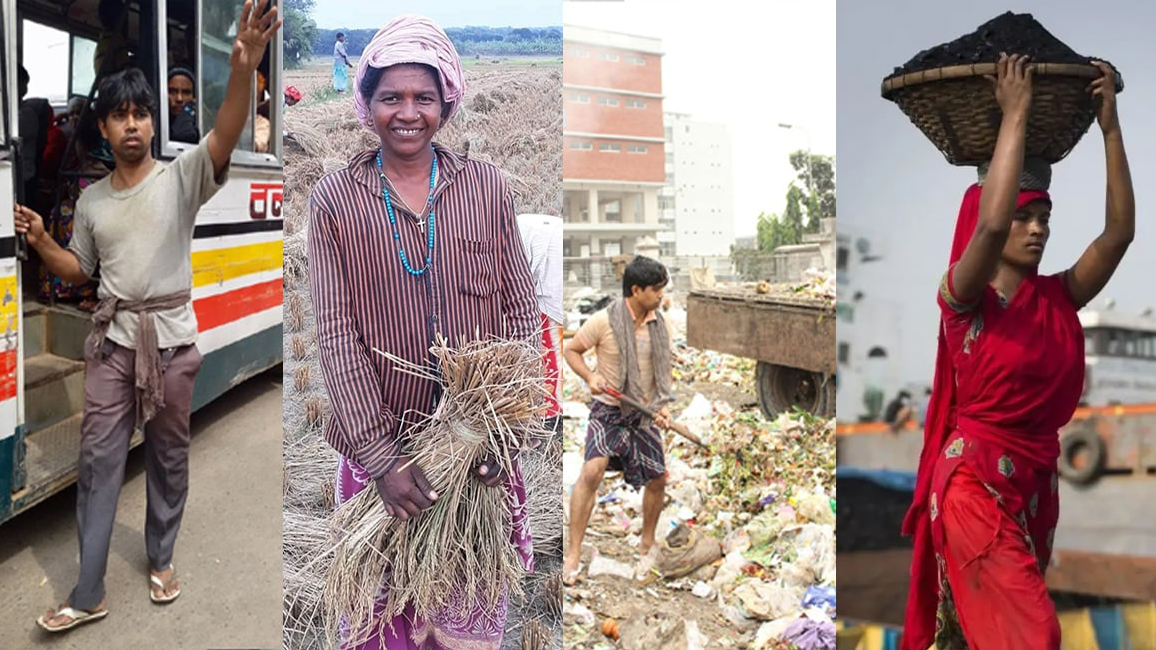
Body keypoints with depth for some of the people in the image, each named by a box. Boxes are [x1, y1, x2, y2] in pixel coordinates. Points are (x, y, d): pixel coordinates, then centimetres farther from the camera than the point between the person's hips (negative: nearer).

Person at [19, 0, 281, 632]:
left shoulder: (182, 177, -6)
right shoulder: (91, 199, 8)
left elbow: (224, 136, -26)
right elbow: (79, 270, 19)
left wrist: (243, 68, -44)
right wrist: (40, 241, -2)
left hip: (173, 338, -3)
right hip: (114, 338, 3)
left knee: (169, 455, 10)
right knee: (98, 458, 2)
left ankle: (161, 559, 30)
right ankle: (88, 594, 10)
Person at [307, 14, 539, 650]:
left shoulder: (487, 187, -1)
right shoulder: (335, 198, -4)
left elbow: (520, 314, 0)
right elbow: (336, 333, -8)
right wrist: (381, 455, -15)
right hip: (379, 441, 0)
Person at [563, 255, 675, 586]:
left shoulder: (661, 326, 1)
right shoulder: (604, 321, -14)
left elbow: (664, 371, 11)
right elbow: (572, 350, -2)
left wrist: (664, 406, -3)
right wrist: (591, 377, -19)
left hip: (645, 414, 5)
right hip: (608, 411, -5)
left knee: (657, 480, 9)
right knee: (592, 471, -24)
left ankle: (647, 546, 34)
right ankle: (573, 555, -16)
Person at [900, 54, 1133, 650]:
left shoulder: (1060, 296, 5)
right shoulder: (964, 297, -12)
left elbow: (1119, 232, -4)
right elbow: (990, 225, -30)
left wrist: (1110, 128, -5)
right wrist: (1014, 114, -24)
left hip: (1037, 479, 7)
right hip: (975, 479, -7)